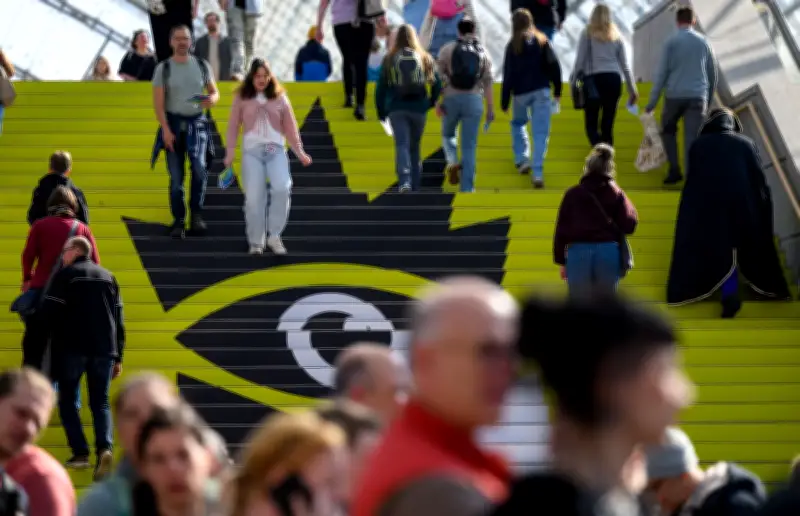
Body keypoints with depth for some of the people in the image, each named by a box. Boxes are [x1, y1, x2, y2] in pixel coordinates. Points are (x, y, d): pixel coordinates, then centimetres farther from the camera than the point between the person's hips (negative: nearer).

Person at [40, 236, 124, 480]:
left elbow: (49, 312, -9)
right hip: (104, 350, 4)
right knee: (100, 403, 8)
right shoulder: (108, 277, 15)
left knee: (68, 400, 10)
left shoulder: (65, 275, -1)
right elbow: (119, 319, 14)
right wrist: (118, 357, 15)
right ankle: (104, 448, -17)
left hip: (72, 348, -4)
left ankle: (80, 452, -2)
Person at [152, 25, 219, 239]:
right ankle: (178, 221, 10)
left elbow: (214, 91, 16)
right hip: (173, 123, -1)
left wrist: (212, 99, -9)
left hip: (196, 122, 1)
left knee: (199, 167, -20)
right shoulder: (163, 69, 0)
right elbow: (158, 103, -4)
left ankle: (196, 213, -6)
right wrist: (166, 130, -14)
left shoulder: (202, 66, 7)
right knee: (176, 176, 1)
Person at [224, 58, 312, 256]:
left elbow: (289, 127, 12)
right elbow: (233, 127, 8)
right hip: (252, 151, 0)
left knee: (282, 188, -22)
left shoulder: (280, 98, 10)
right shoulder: (241, 98, 7)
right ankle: (256, 242, 10)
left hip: (276, 150, 0)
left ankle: (274, 236, -10)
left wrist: (299, 152, 6)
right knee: (254, 197, -5)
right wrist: (230, 153, -1)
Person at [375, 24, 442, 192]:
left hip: (397, 109, -2)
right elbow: (437, 84, 2)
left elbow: (381, 88, -1)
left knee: (402, 145, -7)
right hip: (418, 109, 2)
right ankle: (415, 187, 18)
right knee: (415, 147, 14)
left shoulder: (389, 60, -2)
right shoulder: (425, 58, 1)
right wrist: (431, 102, 19)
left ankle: (404, 182, -29)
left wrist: (381, 112, 9)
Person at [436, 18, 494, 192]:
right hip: (474, 100, 1)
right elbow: (488, 83, 3)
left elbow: (439, 77, -5)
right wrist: (490, 109, 6)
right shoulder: (483, 53, 7)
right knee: (469, 145, 5)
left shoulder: (447, 50, 3)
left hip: (451, 98, -1)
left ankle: (453, 162, -4)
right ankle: (467, 187, 2)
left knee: (448, 134, 24)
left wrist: (438, 101, -5)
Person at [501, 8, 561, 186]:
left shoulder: (513, 45, -5)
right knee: (540, 132, -1)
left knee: (518, 123, 27)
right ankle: (537, 172, -10)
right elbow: (554, 66, -1)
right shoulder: (542, 41, 2)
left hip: (521, 93, -1)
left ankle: (522, 158, 17)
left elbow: (508, 74, -6)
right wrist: (557, 90, 9)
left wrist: (505, 101, -1)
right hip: (542, 91, 1)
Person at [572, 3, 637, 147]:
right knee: (607, 125, 10)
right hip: (613, 80, 3)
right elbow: (625, 65, 13)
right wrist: (632, 88, 17)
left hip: (593, 80, -3)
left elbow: (580, 60, -3)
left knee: (591, 124, -1)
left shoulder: (588, 34, 4)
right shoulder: (616, 36, 13)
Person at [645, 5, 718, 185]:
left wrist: (653, 101, -2)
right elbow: (712, 71, 16)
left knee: (668, 131, 21)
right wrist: (710, 97, 29)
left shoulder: (671, 41, -1)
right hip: (697, 96, 1)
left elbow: (662, 71, -4)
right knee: (693, 137, -3)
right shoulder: (703, 41, 8)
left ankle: (675, 170, 11)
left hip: (674, 95, -1)